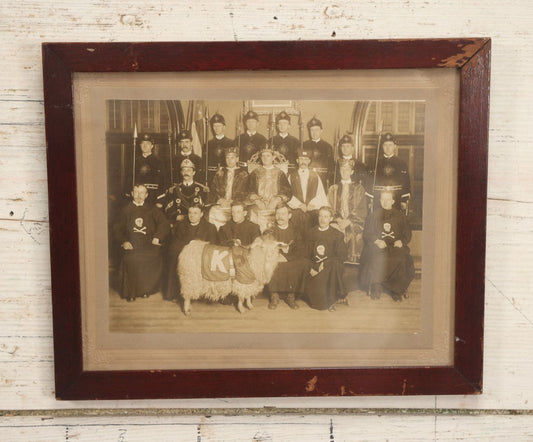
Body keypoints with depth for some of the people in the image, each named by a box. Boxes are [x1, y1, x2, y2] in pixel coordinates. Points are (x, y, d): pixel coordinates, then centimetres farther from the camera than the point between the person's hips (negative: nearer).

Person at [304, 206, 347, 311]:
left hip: (330, 266, -1)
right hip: (314, 267, 1)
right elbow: (307, 254, 11)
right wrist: (312, 268, -8)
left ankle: (331, 300, -20)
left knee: (334, 265, -37)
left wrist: (326, 263, -13)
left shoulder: (337, 235, 6)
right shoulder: (311, 233, 12)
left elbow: (342, 256, 2)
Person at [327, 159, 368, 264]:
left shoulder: (358, 188, 14)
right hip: (337, 222, 1)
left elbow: (361, 210, 5)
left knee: (355, 233, -26)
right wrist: (338, 220, -7)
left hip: (354, 222, 0)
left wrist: (348, 221, -8)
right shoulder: (333, 189, 20)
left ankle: (353, 262, -16)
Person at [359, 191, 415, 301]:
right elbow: (367, 234, 8)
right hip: (377, 246, -1)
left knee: (402, 259, -31)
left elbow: (407, 234, 15)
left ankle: (397, 290, -18)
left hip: (396, 246, 1)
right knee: (376, 258, -34)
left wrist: (401, 241, -6)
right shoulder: (374, 215, 13)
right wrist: (377, 241, -11)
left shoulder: (400, 216, 16)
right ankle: (376, 288, -19)